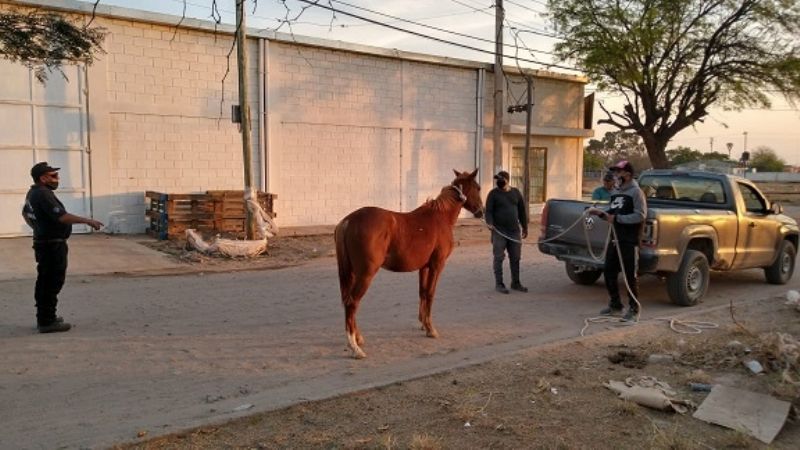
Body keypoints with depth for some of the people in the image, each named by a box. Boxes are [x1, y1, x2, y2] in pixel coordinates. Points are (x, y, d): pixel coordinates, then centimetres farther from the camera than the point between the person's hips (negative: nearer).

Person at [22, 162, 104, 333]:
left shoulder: (33, 193, 13)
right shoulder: (43, 194, -20)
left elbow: (25, 213, 28)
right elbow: (61, 216, -28)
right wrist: (88, 221, -26)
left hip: (43, 242, 11)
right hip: (52, 245, -11)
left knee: (45, 281, 17)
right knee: (52, 282, -6)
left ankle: (44, 318, 27)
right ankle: (47, 322, -2)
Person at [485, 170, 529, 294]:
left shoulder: (516, 192, 9)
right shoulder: (493, 193, -2)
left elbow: (522, 211, 13)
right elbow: (488, 211, -8)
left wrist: (525, 228, 12)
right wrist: (490, 223, -25)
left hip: (515, 231, 4)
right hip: (499, 232, -4)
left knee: (515, 258, 9)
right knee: (499, 258, -1)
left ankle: (515, 283, 20)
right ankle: (499, 284, 5)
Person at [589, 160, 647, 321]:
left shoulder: (636, 192, -10)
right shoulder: (615, 192, 14)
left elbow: (640, 215, -17)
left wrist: (617, 218, -18)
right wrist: (601, 212, 0)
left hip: (630, 241, -8)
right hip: (615, 239, 8)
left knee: (631, 276, -1)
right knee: (609, 272, 12)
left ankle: (634, 310, 11)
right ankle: (615, 305, 28)